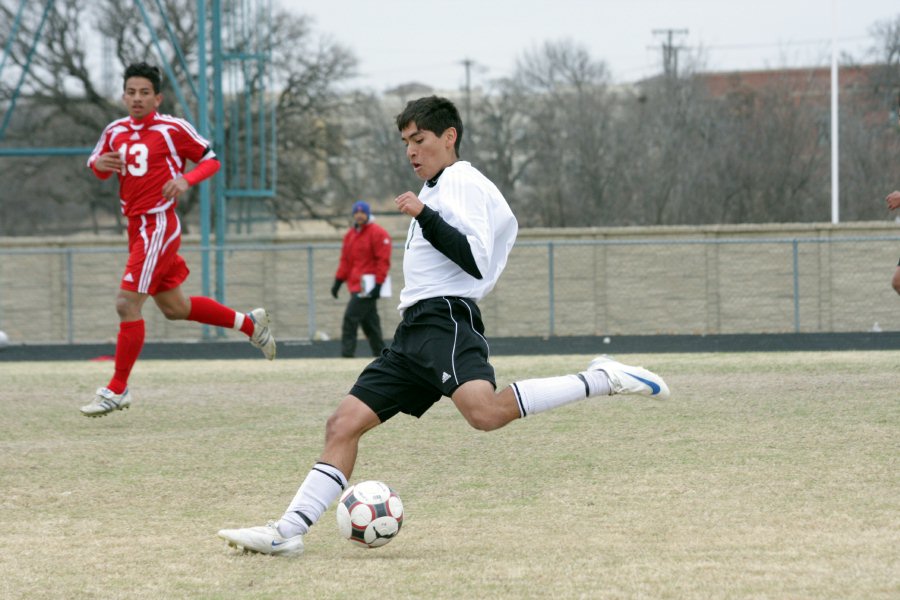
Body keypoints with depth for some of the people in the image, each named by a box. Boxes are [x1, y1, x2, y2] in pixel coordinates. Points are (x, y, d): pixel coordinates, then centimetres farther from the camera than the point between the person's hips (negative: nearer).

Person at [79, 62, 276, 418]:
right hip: (136, 227, 8)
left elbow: (211, 159, 0)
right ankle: (249, 323, 35)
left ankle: (117, 390, -7)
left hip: (159, 225, -8)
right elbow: (97, 166, 22)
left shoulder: (172, 129, -7)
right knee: (174, 307, 17)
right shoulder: (115, 131, 10)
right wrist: (99, 164, -2)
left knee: (127, 304, -14)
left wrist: (186, 180, -19)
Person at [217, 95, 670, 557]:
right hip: (415, 330, 10)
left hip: (445, 322, -10)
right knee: (344, 423, 2)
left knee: (484, 410, -36)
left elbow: (476, 260, -16)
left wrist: (425, 216, -20)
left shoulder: (463, 183, -4)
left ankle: (600, 380, -26)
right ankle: (288, 532, -1)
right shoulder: (436, 190, 26)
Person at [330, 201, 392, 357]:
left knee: (351, 317, -15)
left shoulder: (377, 233, -7)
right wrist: (338, 281, 12)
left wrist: (378, 284, -19)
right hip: (355, 286, 8)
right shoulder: (350, 234, 17)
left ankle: (347, 354, -16)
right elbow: (345, 260, 21)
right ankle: (380, 354, 15)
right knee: (369, 322, 10)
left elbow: (383, 261, -12)